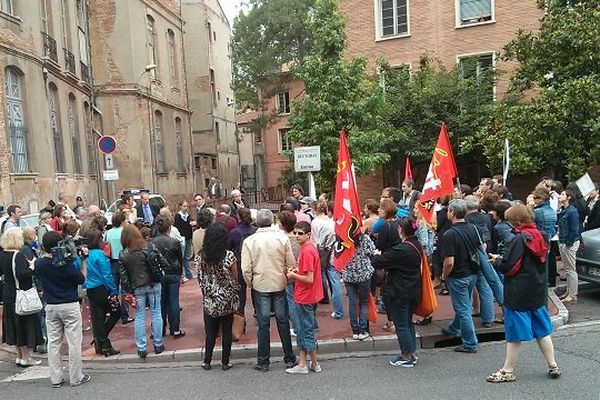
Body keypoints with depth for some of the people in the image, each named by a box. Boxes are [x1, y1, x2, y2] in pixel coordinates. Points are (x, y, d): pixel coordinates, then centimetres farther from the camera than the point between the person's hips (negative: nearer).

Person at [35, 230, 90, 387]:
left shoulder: (39, 263, -6)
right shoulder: (66, 263, -18)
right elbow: (82, 279, -7)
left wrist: (44, 252, 9)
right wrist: (83, 260, -5)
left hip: (50, 306, 5)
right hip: (70, 306, -4)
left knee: (53, 343, 11)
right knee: (74, 343, 3)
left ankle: (56, 379, 16)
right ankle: (76, 377, 10)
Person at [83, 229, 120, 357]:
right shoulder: (99, 254, -16)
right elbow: (107, 275, -16)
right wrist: (114, 292, -12)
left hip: (90, 291, 6)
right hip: (102, 290, -6)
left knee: (97, 318, 12)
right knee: (116, 312, 11)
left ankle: (100, 343, 18)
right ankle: (103, 343, 8)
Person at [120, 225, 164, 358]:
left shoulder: (123, 255, -5)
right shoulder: (149, 247, -9)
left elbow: (124, 276, -4)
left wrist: (128, 291, 3)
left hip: (137, 288, 1)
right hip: (153, 285, -1)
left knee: (139, 317, 10)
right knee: (156, 313, 10)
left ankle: (141, 348, 14)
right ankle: (158, 345, 18)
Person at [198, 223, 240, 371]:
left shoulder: (203, 256, -6)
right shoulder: (229, 256, -15)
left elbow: (200, 278, 2)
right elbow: (235, 279, -7)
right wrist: (236, 298, 9)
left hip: (209, 301, 2)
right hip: (227, 301, -2)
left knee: (210, 332, 15)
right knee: (227, 332, 10)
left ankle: (207, 361, 23)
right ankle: (225, 362, 18)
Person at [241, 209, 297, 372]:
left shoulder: (249, 241, -7)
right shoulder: (282, 237, -7)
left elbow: (246, 268, -9)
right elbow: (291, 264, -5)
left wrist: (250, 284, 7)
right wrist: (288, 278, 11)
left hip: (260, 287, -1)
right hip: (279, 285, 1)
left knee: (263, 324, 7)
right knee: (283, 322, 11)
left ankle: (263, 362, 16)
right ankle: (289, 359, 21)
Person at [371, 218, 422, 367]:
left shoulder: (401, 250, -25)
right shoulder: (417, 246, 3)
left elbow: (378, 262, -23)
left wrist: (375, 255, -2)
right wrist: (382, 256, 7)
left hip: (399, 293, -9)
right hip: (413, 291, 9)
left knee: (401, 325, 4)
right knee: (408, 322, 20)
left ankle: (407, 357, 14)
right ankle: (412, 353, 29)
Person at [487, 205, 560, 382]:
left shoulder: (519, 239, -19)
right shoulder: (540, 236, 4)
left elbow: (507, 267, -20)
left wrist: (497, 260, 1)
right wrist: (502, 258, 12)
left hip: (519, 294, -7)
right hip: (537, 292, 8)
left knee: (514, 334, 2)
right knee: (541, 330, 20)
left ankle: (508, 371, 13)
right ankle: (553, 366, 27)